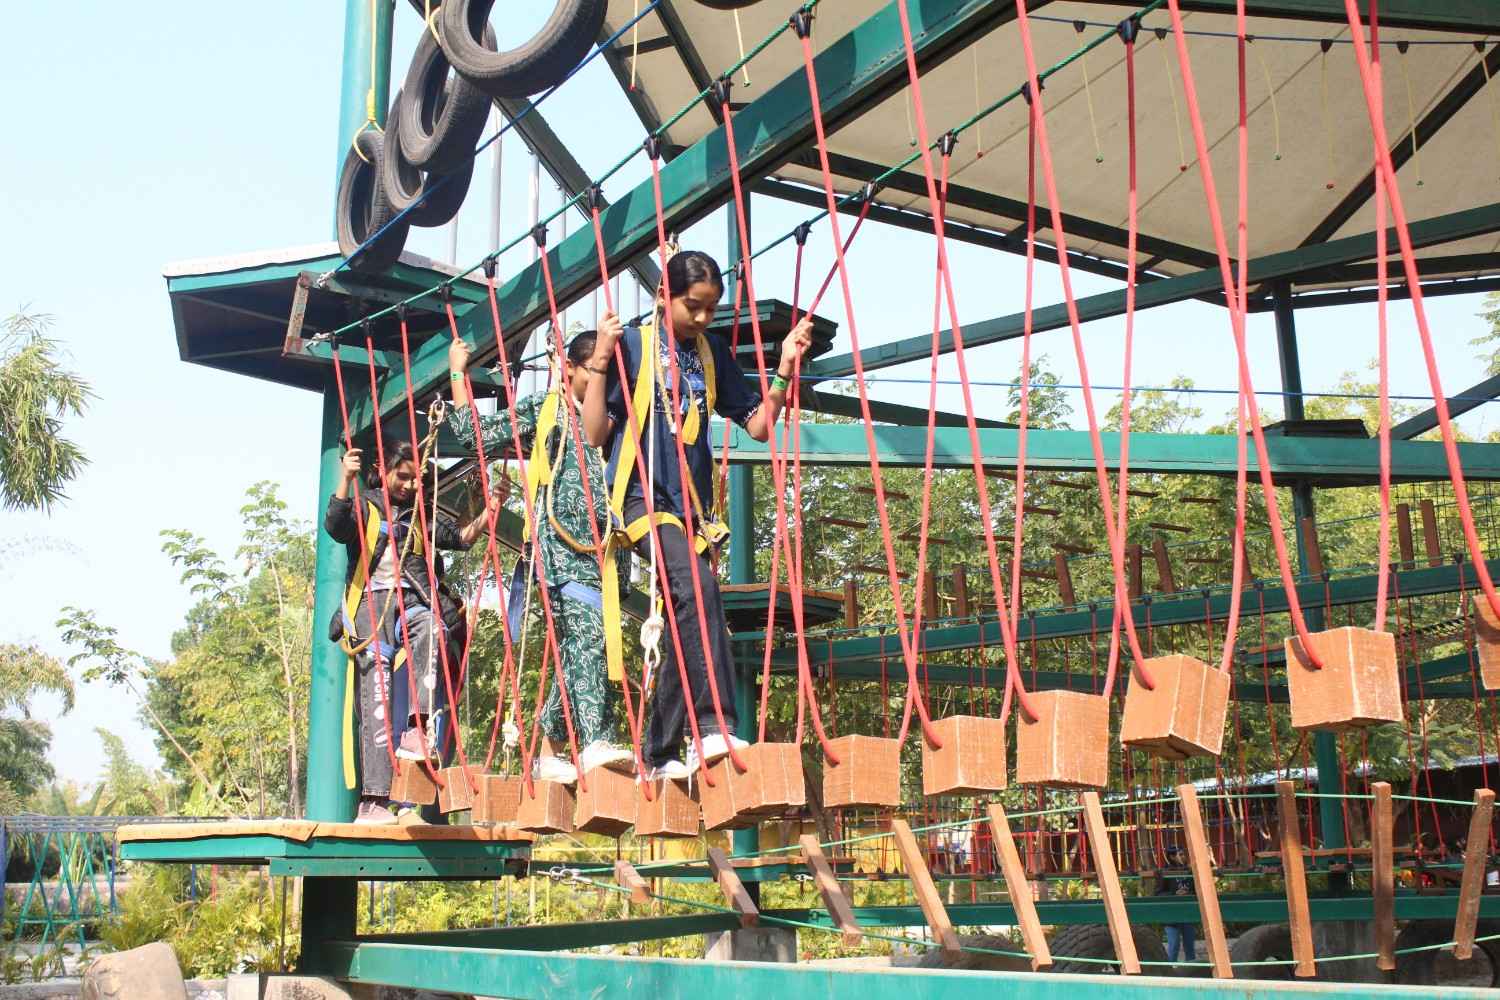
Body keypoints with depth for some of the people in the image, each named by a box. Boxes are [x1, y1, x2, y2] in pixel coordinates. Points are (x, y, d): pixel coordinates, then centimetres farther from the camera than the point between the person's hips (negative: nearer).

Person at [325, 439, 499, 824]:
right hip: (373, 601, -2)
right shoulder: (364, 508, 16)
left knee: (433, 629, -35)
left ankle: (417, 732, -42)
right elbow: (334, 526, -6)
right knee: (378, 696, -15)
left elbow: (461, 537, 11)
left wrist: (487, 513, -7)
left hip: (413, 601, 2)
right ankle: (373, 800, -21)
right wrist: (346, 480, -20)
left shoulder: (424, 515, 25)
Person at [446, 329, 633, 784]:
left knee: (577, 649, 3)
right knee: (586, 635, -22)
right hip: (562, 543, -5)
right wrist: (458, 375, 9)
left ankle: (548, 751, 11)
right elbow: (477, 435, 7)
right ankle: (597, 742, -32)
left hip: (604, 550, 5)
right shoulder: (542, 409, 12)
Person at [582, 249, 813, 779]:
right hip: (643, 496, -6)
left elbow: (759, 425, 11)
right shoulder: (632, 343, -1)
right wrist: (600, 359, -14)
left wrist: (785, 368, 1)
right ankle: (716, 726, -34)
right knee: (697, 585, -31)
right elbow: (596, 434, -6)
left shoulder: (714, 354, 13)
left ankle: (660, 756, 17)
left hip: (694, 504, 6)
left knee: (685, 626, 5)